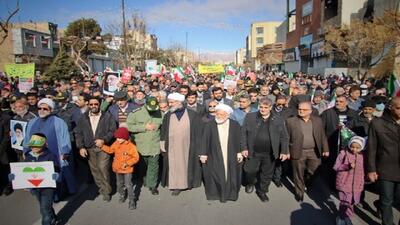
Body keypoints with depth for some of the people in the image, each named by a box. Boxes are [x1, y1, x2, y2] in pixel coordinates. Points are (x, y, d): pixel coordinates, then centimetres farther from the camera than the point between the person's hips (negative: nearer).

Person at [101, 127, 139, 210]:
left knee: (128, 185, -2)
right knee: (119, 184, 20)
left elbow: (136, 158, -17)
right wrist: (102, 146, 5)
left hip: (127, 169, -6)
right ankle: (122, 195, 43)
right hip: (117, 168, 6)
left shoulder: (131, 146, -20)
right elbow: (110, 150, 14)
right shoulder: (116, 144, -3)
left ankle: (132, 200, 10)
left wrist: (127, 163, -25)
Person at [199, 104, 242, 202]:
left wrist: (239, 153, -1)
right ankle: (215, 193, 21)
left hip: (231, 156, 1)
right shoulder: (209, 125, -5)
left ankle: (231, 193, 26)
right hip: (214, 156, -1)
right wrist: (203, 154, -5)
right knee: (216, 175, 4)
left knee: (231, 175, 9)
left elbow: (238, 140, 2)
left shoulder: (235, 125, -1)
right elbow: (205, 140, -3)